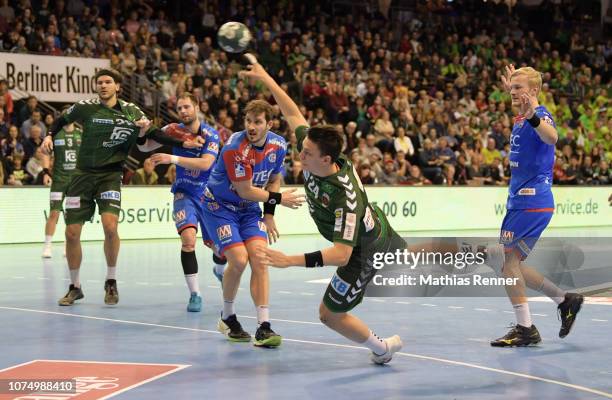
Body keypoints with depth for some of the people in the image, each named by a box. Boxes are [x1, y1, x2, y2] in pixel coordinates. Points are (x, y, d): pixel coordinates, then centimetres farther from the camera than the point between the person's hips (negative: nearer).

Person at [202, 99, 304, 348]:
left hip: (249, 208, 5)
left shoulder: (278, 145, -7)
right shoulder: (235, 148, -27)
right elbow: (245, 191, -22)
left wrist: (268, 214, 3)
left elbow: (274, 180, 10)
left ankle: (264, 327, -14)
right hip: (219, 206, -5)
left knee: (259, 259, -12)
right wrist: (278, 199, -12)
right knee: (239, 259, -19)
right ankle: (227, 318, 6)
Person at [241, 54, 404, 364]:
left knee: (330, 314, 4)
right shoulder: (314, 156, -23)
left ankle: (382, 349, 23)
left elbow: (341, 254, -48)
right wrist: (266, 79, -9)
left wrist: (292, 261, -57)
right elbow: (293, 114, -8)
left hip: (364, 251, -8)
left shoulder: (343, 197, -43)